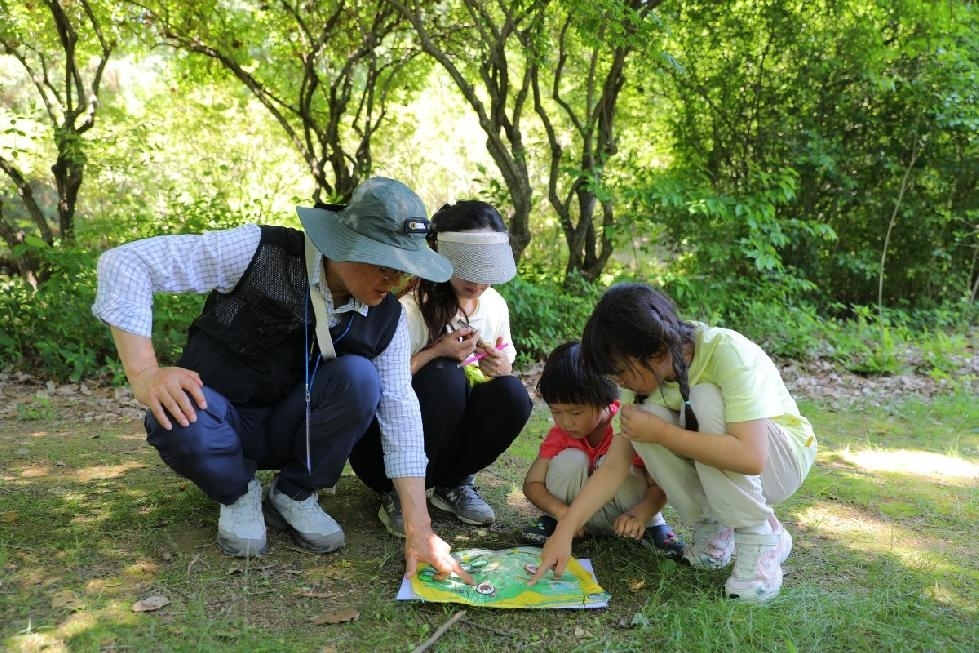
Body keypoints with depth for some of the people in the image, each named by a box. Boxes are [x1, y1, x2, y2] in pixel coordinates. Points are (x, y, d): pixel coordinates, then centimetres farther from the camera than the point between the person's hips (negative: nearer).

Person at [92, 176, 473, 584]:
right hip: (218, 418, -2)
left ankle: (295, 496, -3)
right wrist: (145, 374, -33)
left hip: (291, 430, 3)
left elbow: (400, 412, -13)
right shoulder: (260, 252, -24)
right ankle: (238, 493, -3)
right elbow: (125, 263, -23)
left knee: (359, 377, -28)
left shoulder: (387, 318, -11)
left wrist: (419, 529, -22)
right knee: (177, 422, -39)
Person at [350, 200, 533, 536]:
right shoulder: (410, 304, -21)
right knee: (446, 376, -32)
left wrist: (502, 368, -18)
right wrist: (437, 352, -31)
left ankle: (452, 483, 1)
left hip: (449, 434, 5)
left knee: (512, 395, -22)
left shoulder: (494, 305, -3)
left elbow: (505, 373, 6)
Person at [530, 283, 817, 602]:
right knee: (646, 422, -24)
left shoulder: (728, 352, -31)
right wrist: (564, 532, -24)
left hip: (783, 457, -5)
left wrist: (661, 433, -34)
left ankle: (761, 537, -16)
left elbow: (750, 457, -39)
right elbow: (614, 465, -16)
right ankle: (713, 527, -2)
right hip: (717, 469, 5)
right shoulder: (649, 373, -15)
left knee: (704, 400, -32)